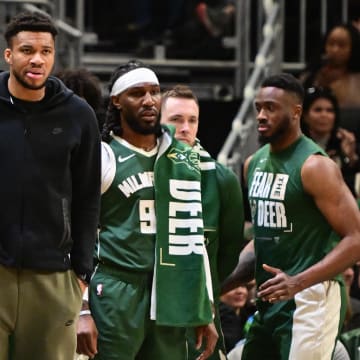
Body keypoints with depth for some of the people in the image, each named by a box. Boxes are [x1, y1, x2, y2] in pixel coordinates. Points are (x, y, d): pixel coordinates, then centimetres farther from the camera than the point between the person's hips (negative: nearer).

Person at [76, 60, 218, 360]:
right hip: (116, 297, -5)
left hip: (170, 299, 5)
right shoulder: (103, 158, -1)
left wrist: (206, 311, 14)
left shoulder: (185, 160, 14)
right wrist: (81, 311, -10)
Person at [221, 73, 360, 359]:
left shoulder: (315, 166, -14)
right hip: (269, 300, 9)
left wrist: (299, 282, -29)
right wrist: (225, 282, 12)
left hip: (309, 299, -9)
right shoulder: (254, 163, 11)